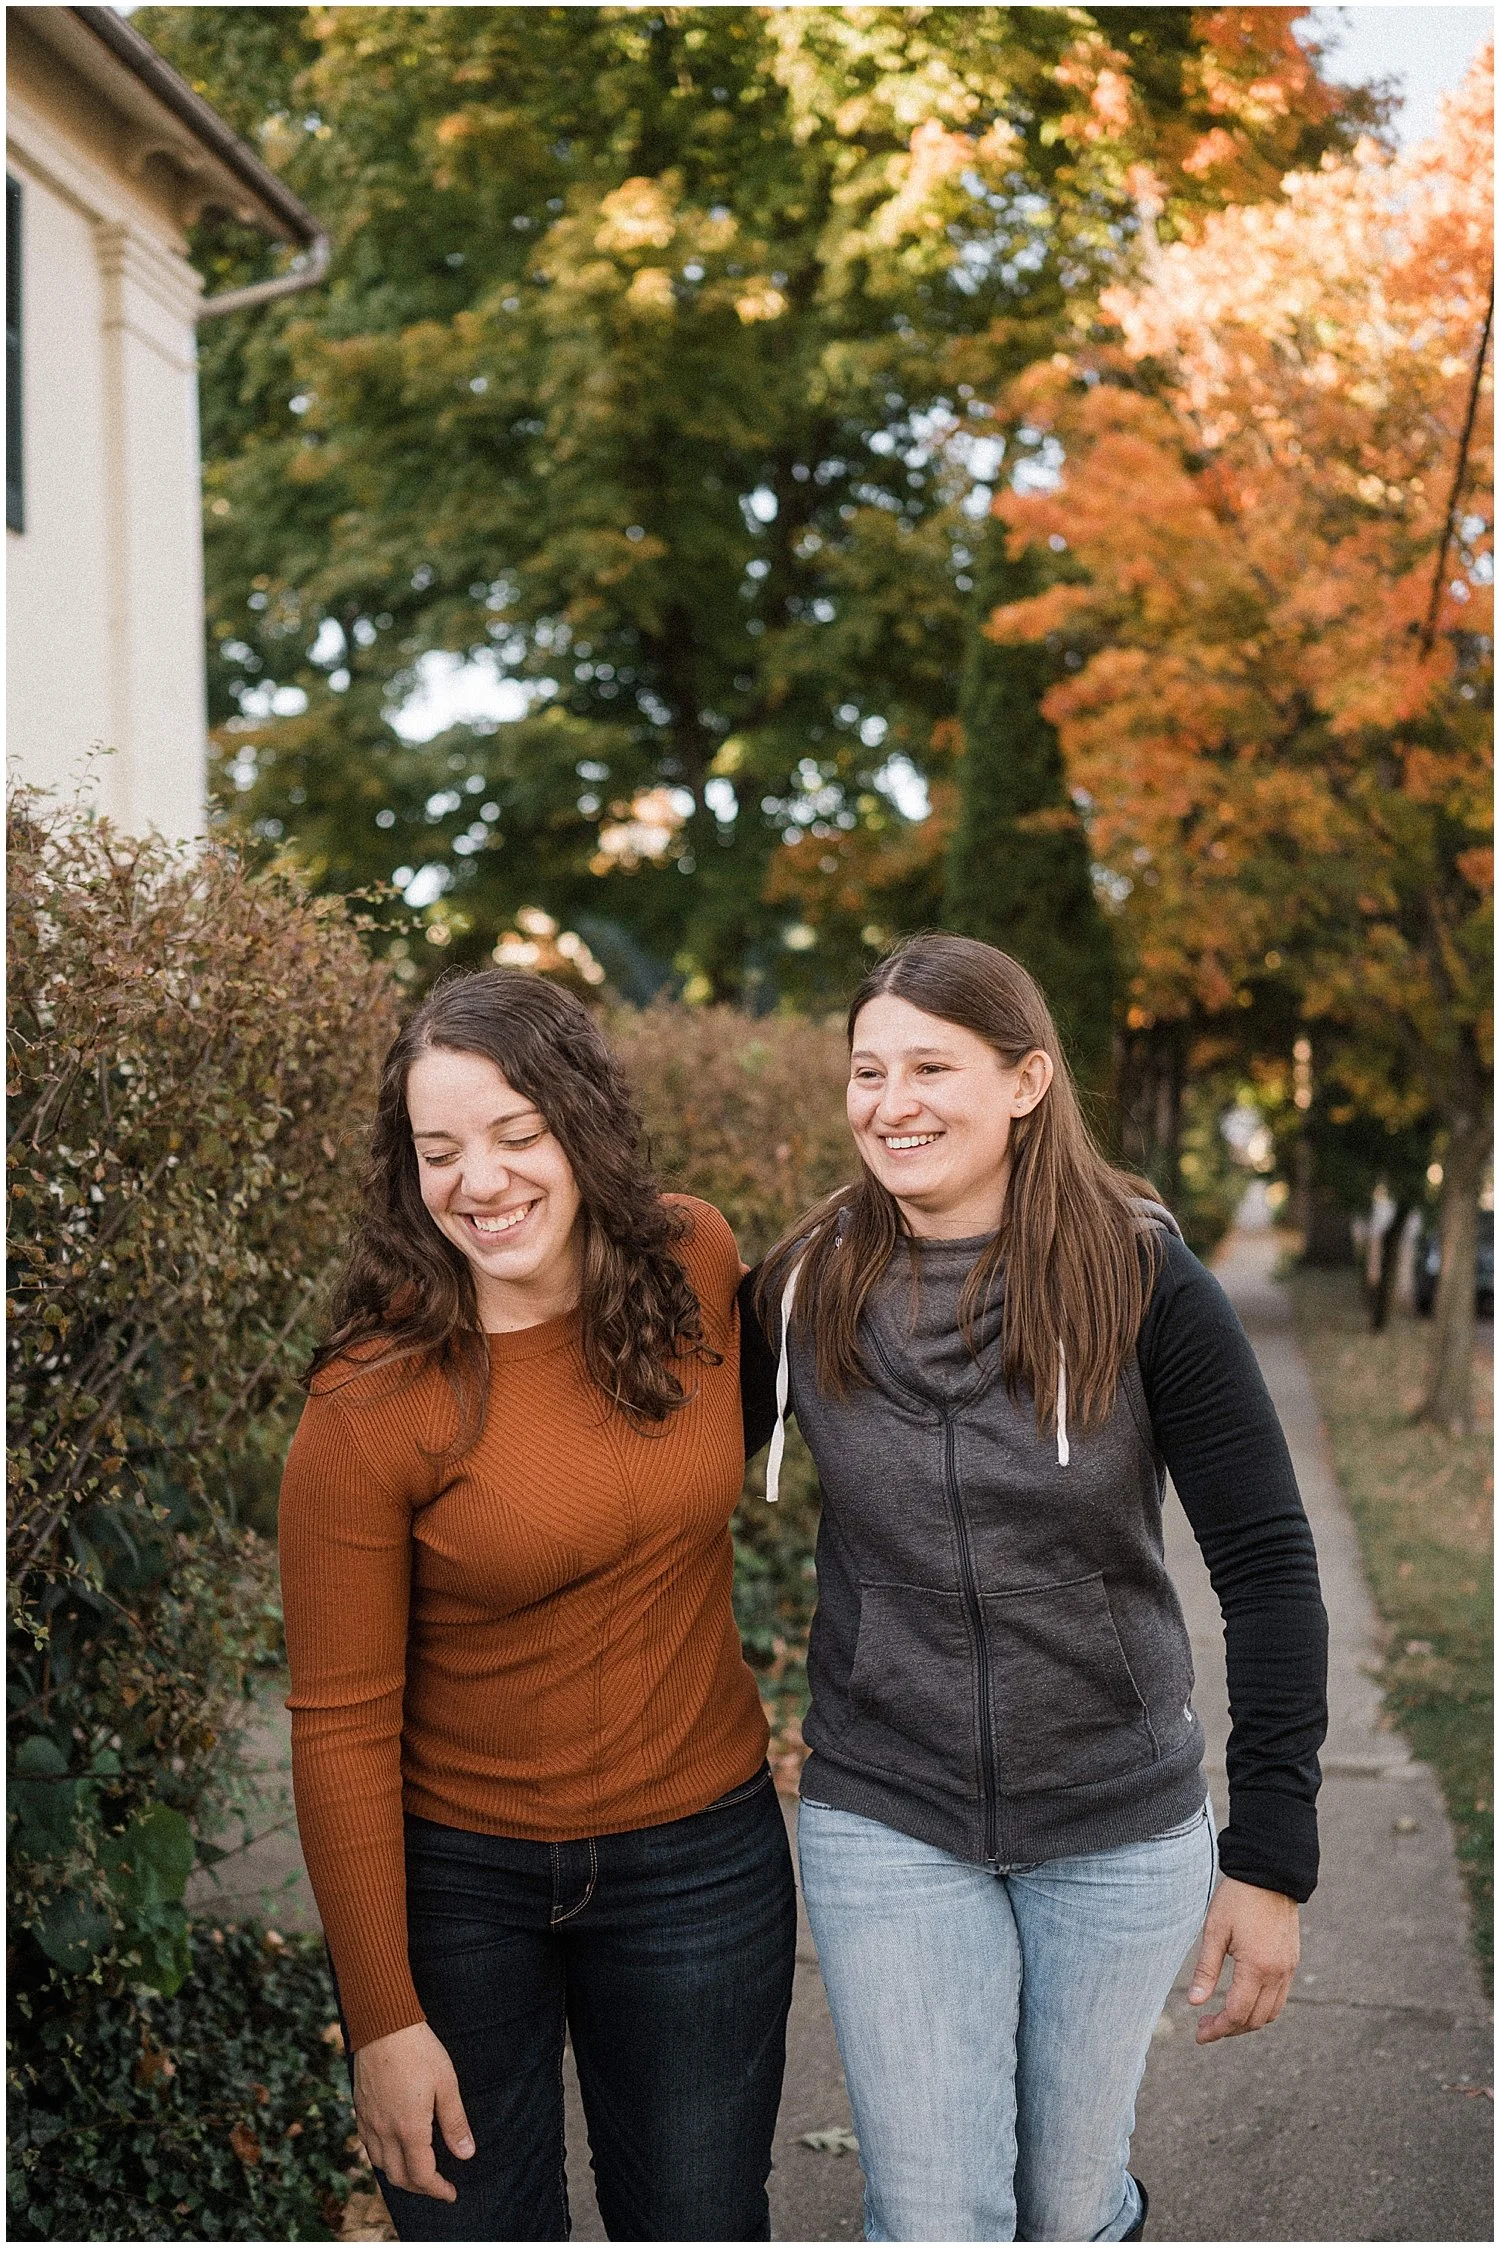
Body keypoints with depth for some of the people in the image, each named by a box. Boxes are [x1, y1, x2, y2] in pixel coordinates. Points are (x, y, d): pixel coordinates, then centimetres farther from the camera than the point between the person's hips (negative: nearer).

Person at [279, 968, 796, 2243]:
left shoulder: (695, 1261, -8)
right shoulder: (369, 1405, -20)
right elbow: (342, 1722, -14)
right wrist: (384, 2018, -11)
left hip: (698, 1851, 3)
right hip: (455, 1874, -3)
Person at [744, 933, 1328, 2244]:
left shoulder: (1142, 1284, -12)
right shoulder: (806, 1290, -6)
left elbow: (1268, 1566, -9)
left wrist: (1273, 1855, -10)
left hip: (1121, 1826, -1)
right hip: (885, 1824, 1)